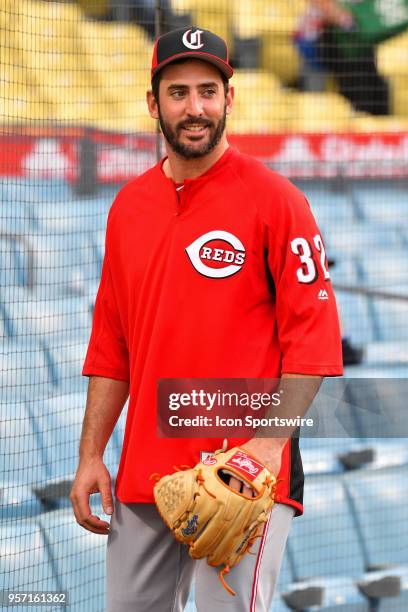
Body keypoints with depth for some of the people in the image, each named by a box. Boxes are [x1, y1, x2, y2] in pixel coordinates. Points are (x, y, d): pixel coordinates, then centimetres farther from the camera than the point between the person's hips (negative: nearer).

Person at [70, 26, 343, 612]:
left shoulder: (273, 199, -5)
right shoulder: (129, 206, 12)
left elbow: (313, 339, -9)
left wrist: (271, 439, -20)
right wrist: (91, 454, 10)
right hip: (143, 475, 6)